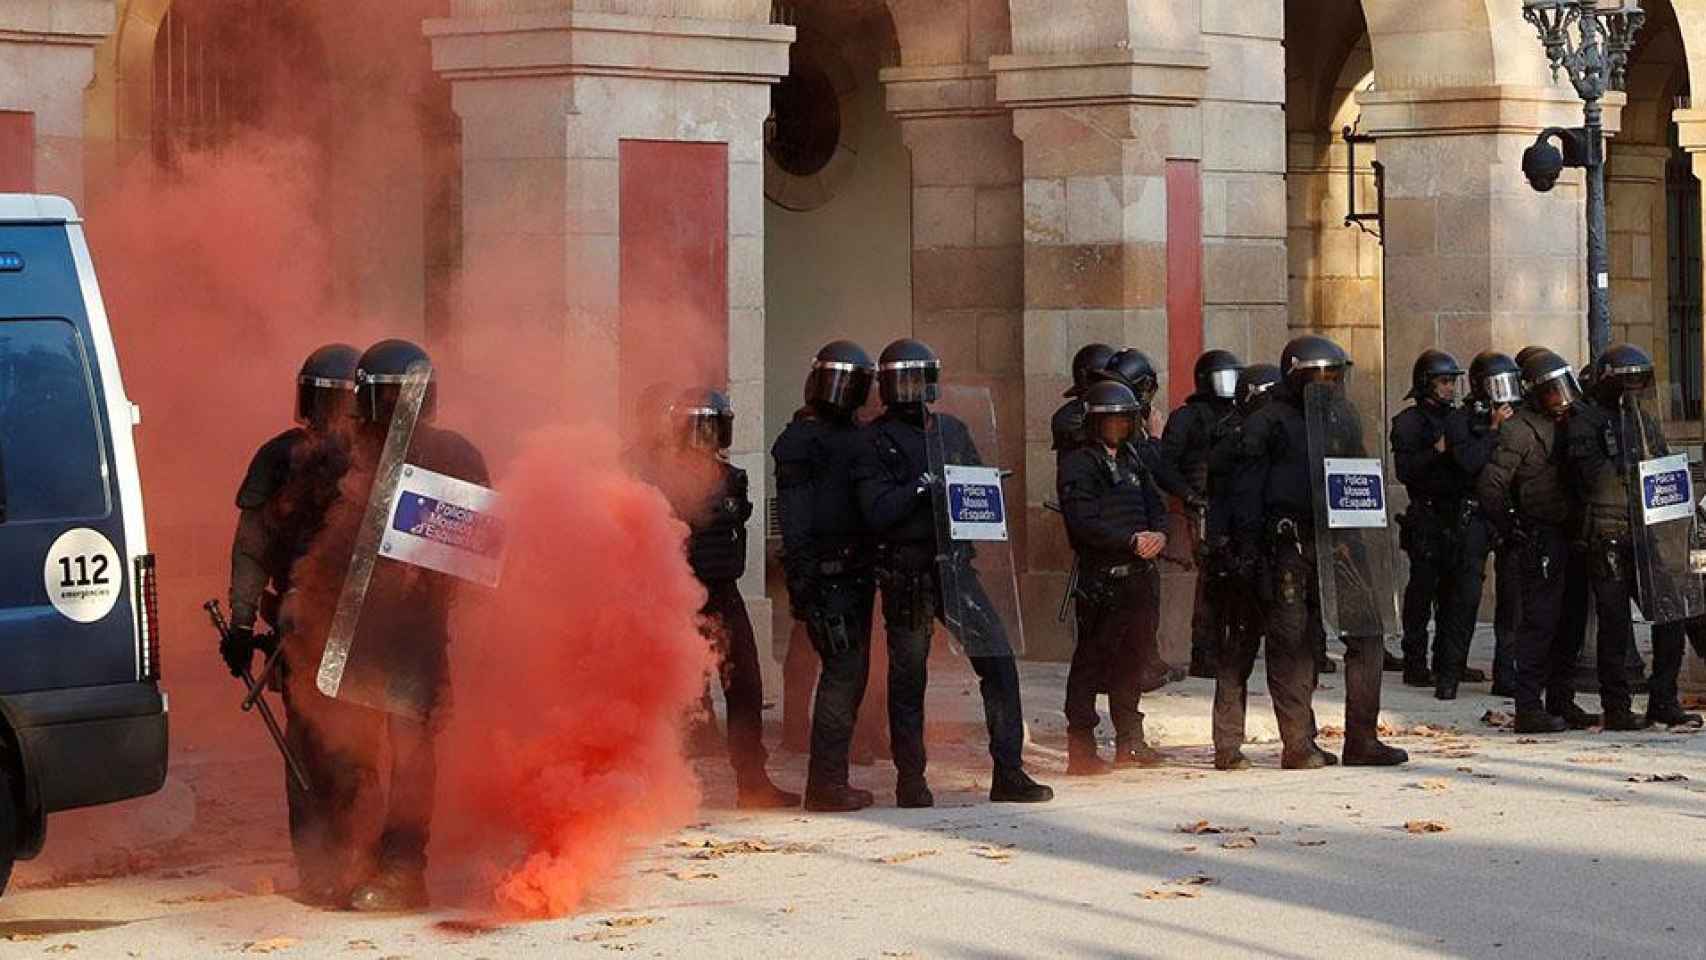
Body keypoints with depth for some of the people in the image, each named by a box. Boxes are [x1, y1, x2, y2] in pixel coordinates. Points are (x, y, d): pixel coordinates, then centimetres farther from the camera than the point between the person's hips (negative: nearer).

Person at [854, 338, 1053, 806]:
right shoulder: (876, 441, -1)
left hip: (954, 565, 4)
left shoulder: (953, 430, 13)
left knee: (999, 663, -3)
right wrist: (921, 487, -18)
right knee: (907, 679, 3)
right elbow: (877, 512, -10)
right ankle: (911, 782, 13)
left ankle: (1008, 774, 2)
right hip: (906, 574, -4)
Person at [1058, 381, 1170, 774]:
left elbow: (1156, 507, 17)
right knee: (1091, 663, -6)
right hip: (1101, 576, -7)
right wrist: (1132, 540, -18)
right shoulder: (1079, 464, -5)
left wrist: (1159, 535, -5)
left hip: (1140, 575, 7)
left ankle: (1130, 741, 21)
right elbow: (1083, 521, -15)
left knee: (1133, 658, 12)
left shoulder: (1131, 461, 18)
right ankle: (1081, 749, -6)